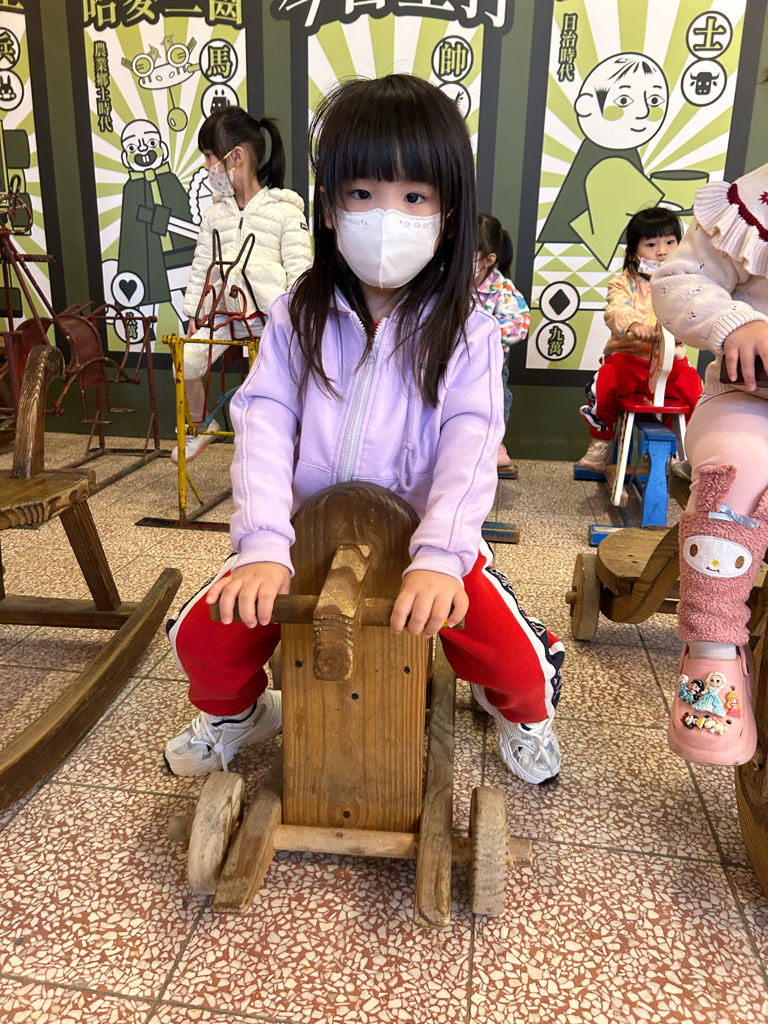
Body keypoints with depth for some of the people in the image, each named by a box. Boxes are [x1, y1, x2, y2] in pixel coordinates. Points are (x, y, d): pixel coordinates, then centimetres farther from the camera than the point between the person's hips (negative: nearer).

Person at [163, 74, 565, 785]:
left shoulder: (467, 334, -8)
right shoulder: (298, 318, -2)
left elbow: (470, 449, -19)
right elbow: (264, 424, -12)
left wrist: (439, 557, -36)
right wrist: (263, 545, -27)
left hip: (425, 538, -1)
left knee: (516, 659, -17)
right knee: (203, 635, -12)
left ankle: (521, 712, 24)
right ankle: (236, 712, 25)